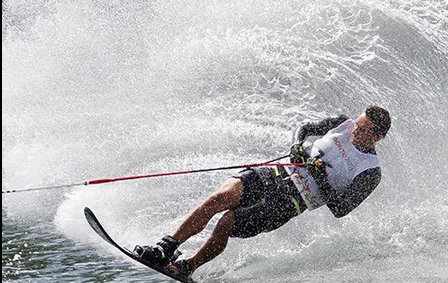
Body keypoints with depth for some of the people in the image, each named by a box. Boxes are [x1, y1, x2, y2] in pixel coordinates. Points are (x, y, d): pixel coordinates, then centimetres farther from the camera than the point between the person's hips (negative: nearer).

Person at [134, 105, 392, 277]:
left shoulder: (370, 173, -7)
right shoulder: (345, 124, 9)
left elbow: (340, 209, -12)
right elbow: (306, 128, 21)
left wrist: (322, 181, -21)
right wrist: (299, 146, 1)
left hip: (289, 203, -5)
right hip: (277, 174, 5)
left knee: (227, 222, -21)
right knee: (220, 198, -22)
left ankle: (185, 270, -1)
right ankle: (165, 248, -22)